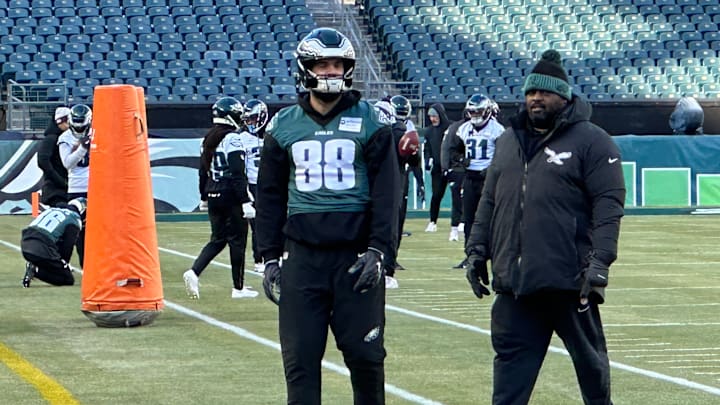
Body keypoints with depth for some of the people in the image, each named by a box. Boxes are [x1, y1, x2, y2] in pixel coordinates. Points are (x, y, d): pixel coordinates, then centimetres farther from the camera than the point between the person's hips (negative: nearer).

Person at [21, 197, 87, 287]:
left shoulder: (52, 210, 27)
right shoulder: (75, 221, 4)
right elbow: (67, 247, 1)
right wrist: (64, 265, 17)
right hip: (43, 251, -7)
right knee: (68, 280, 4)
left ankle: (33, 267, 4)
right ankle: (36, 271, -15)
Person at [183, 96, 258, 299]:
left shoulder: (209, 138, 10)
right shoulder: (232, 139, -14)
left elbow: (204, 169, 16)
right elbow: (238, 174, -19)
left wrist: (205, 197, 25)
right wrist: (245, 201, -18)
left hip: (214, 196, 8)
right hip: (231, 197, -8)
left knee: (218, 239, 15)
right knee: (237, 240, 2)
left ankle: (194, 272, -4)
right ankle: (238, 287, 8)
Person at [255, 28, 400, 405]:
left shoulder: (369, 122, 2)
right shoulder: (284, 125, 8)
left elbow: (386, 192, 0)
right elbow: (270, 196, 12)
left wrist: (378, 249, -9)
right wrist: (270, 256, 8)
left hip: (356, 254, -2)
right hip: (302, 256, 2)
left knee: (365, 353, 1)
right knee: (300, 357, 1)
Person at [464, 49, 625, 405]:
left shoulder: (591, 141, -5)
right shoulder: (507, 141, 15)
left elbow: (609, 205, -10)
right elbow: (489, 202, 21)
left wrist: (600, 261, -18)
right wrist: (477, 249, 14)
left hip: (569, 280, -5)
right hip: (514, 280, 5)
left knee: (590, 357, 10)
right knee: (511, 357, 2)